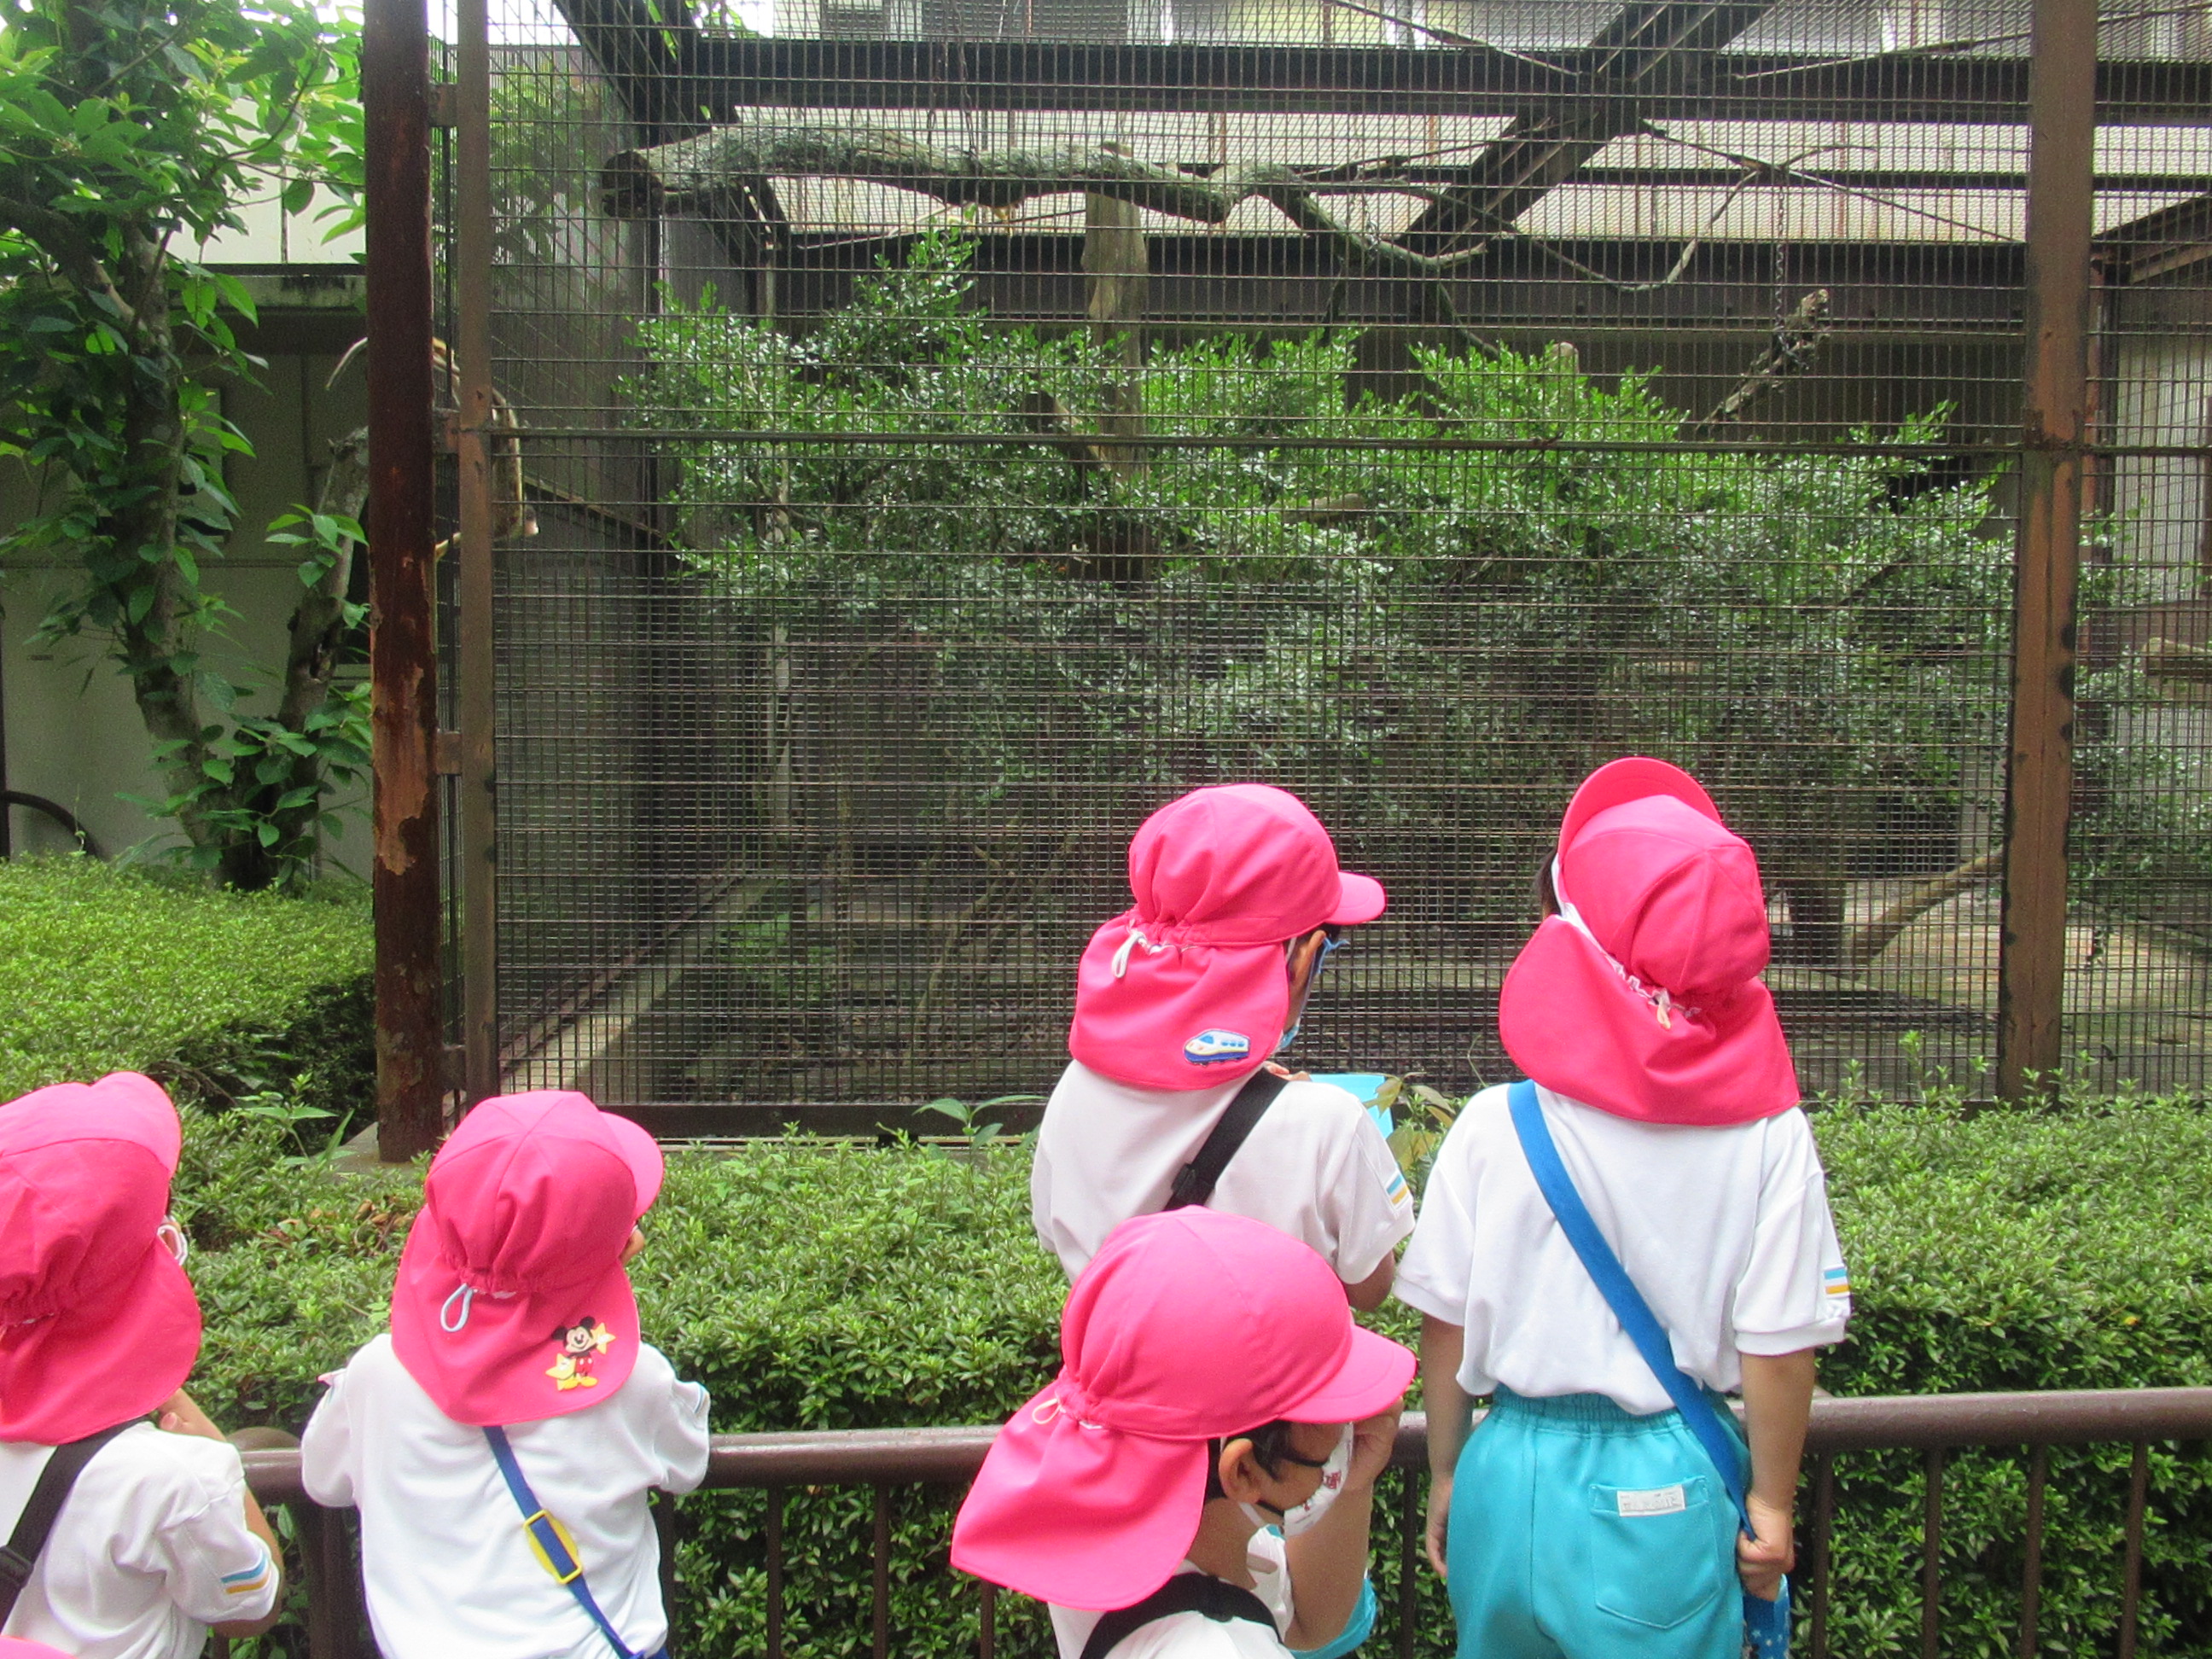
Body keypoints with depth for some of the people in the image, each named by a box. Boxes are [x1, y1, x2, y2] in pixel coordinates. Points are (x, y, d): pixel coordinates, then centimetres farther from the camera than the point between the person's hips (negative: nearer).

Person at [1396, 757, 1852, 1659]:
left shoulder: (1494, 1126, -11)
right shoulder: (1769, 1138, -11)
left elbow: (1444, 1323, -5)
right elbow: (1778, 1347, -9)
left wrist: (1444, 1475, 10)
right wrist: (1771, 1503, 7)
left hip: (1509, 1478, 1)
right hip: (1666, 1491, 0)